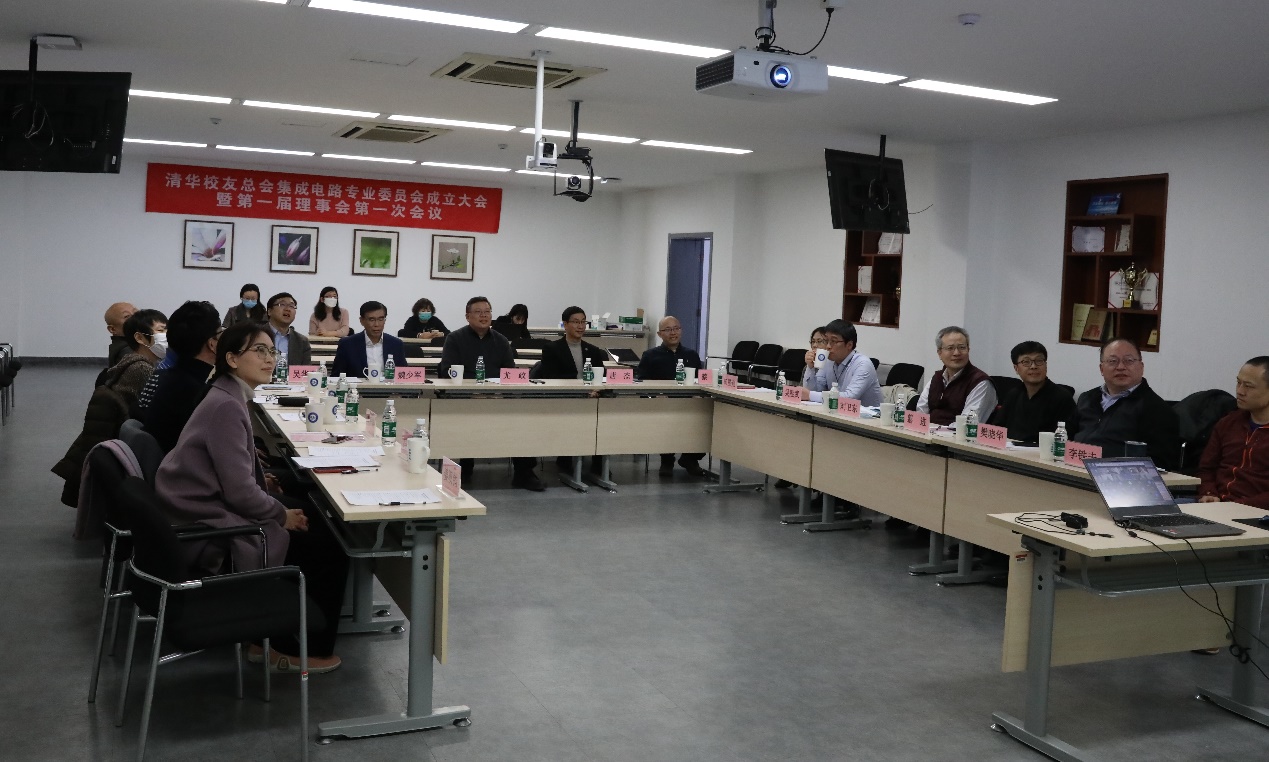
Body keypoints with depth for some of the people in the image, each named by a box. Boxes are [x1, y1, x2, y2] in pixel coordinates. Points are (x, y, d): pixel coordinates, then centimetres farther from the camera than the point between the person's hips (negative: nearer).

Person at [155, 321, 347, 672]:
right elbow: (241, 491, -24)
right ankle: (309, 649, 13)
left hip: (213, 513, 10)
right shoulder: (226, 407, -22)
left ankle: (277, 635, 22)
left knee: (317, 519, 14)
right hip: (211, 531, -10)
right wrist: (283, 514, -9)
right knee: (327, 544, -5)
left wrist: (280, 507, 6)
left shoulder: (228, 398, 9)